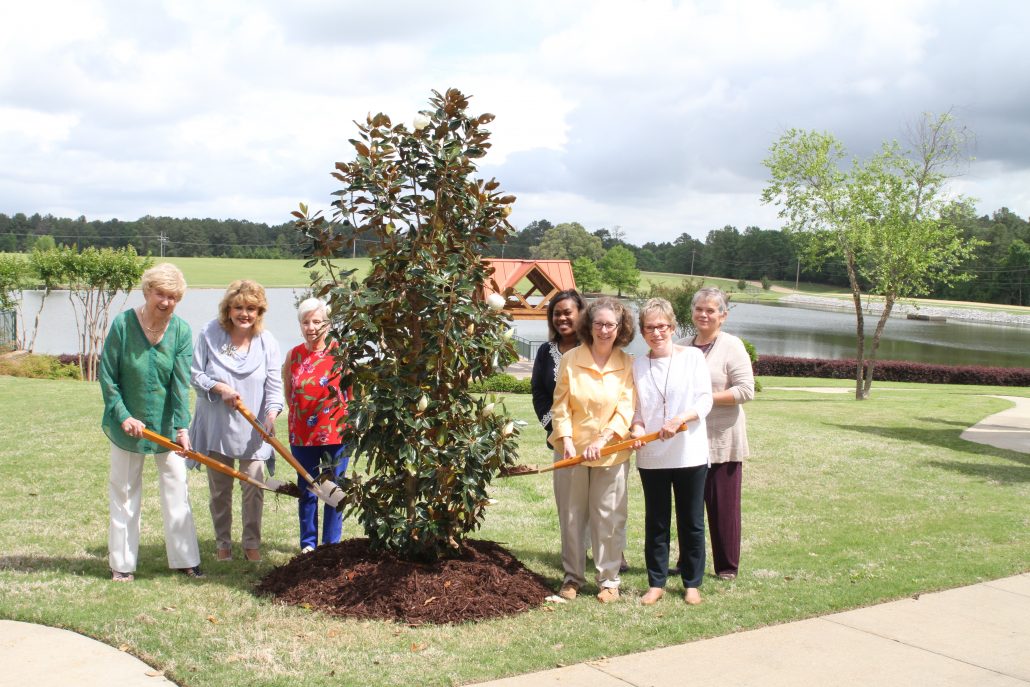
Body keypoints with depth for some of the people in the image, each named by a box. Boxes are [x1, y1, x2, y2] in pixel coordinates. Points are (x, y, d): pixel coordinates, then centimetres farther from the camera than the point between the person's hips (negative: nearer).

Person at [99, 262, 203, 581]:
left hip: (167, 425, 1)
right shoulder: (123, 324, -13)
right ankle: (122, 564, 20)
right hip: (128, 424, -1)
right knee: (124, 494, 9)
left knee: (177, 491, 6)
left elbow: (181, 383, -13)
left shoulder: (181, 330, -10)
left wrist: (181, 427, -20)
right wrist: (123, 416, -13)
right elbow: (107, 376, -8)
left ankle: (185, 559, 16)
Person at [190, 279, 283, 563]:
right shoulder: (210, 334, -7)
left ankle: (252, 543, 16)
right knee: (220, 488, 11)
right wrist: (219, 388, -18)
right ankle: (223, 542, 24)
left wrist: (271, 415, -23)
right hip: (216, 426, 0)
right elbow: (195, 373, -2)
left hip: (252, 430, 0)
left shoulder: (267, 342, -6)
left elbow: (274, 386, -7)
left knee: (254, 488, 1)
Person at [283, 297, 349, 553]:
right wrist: (299, 413, 9)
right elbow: (287, 391, 14)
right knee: (306, 490, 11)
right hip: (302, 434, 3)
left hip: (336, 432, -2)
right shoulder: (293, 355, 2)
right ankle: (308, 542, 23)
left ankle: (332, 543, 18)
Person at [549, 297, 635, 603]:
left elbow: (626, 409, -8)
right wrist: (567, 440, -15)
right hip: (571, 451, 1)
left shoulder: (628, 365, -4)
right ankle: (572, 577, 24)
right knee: (571, 517, 10)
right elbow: (560, 406, -2)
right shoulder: (570, 360, -4)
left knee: (609, 519, 6)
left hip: (611, 454, -1)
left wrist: (602, 441, -19)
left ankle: (609, 580, 19)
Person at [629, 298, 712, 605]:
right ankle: (656, 582, 20)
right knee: (656, 522, 9)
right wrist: (637, 428, -11)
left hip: (689, 453, -2)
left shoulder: (692, 356, -2)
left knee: (691, 521, 7)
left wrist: (680, 420, -21)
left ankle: (692, 583, 20)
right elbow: (636, 408, 9)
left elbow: (705, 400, -6)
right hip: (651, 456, 2)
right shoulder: (638, 365, 6)